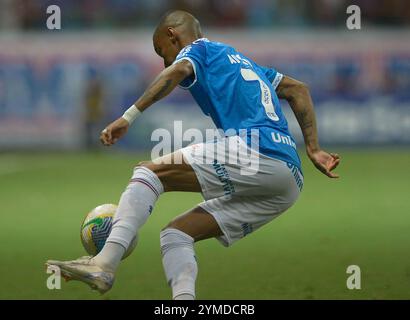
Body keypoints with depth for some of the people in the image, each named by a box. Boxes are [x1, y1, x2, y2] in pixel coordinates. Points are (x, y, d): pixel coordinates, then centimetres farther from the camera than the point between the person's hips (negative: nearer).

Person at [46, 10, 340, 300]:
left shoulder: (199, 48, 11)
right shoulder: (243, 61, 36)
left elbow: (178, 71, -12)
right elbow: (298, 89, 33)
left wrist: (130, 116, -20)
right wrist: (313, 149, 26)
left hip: (258, 153, -8)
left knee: (149, 172, -7)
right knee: (176, 234, 9)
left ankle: (105, 264, -25)